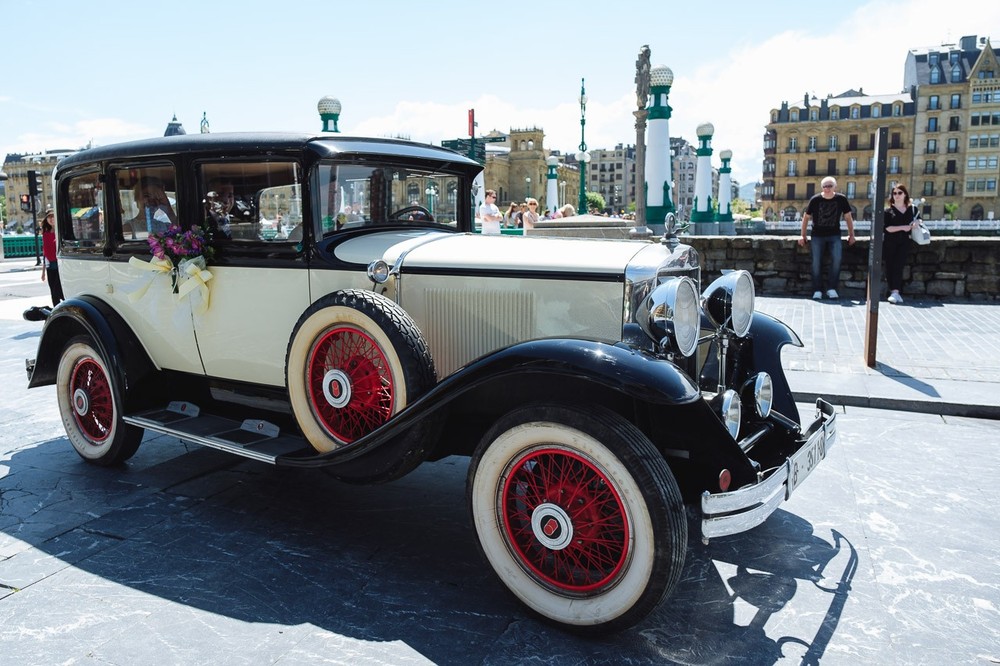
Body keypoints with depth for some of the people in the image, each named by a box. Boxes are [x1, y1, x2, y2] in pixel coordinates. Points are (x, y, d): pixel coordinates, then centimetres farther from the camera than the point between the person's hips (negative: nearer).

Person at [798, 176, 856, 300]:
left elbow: (848, 217, 9)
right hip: (817, 235, 0)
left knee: (837, 258, -21)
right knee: (816, 262, -10)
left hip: (834, 235, 0)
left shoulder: (841, 199, -1)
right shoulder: (815, 200, -4)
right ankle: (817, 290, -2)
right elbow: (806, 217, 6)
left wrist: (851, 234, 8)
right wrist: (802, 235, 4)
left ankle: (831, 288, -12)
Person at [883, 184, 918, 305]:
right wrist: (903, 227, -15)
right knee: (889, 267, -1)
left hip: (904, 242, 0)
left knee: (898, 266, -15)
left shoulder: (912, 209, 12)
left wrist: (916, 223, 3)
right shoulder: (888, 211, 6)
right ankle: (895, 293, 8)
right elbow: (887, 228, -5)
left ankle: (895, 292, -22)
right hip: (889, 243, 0)